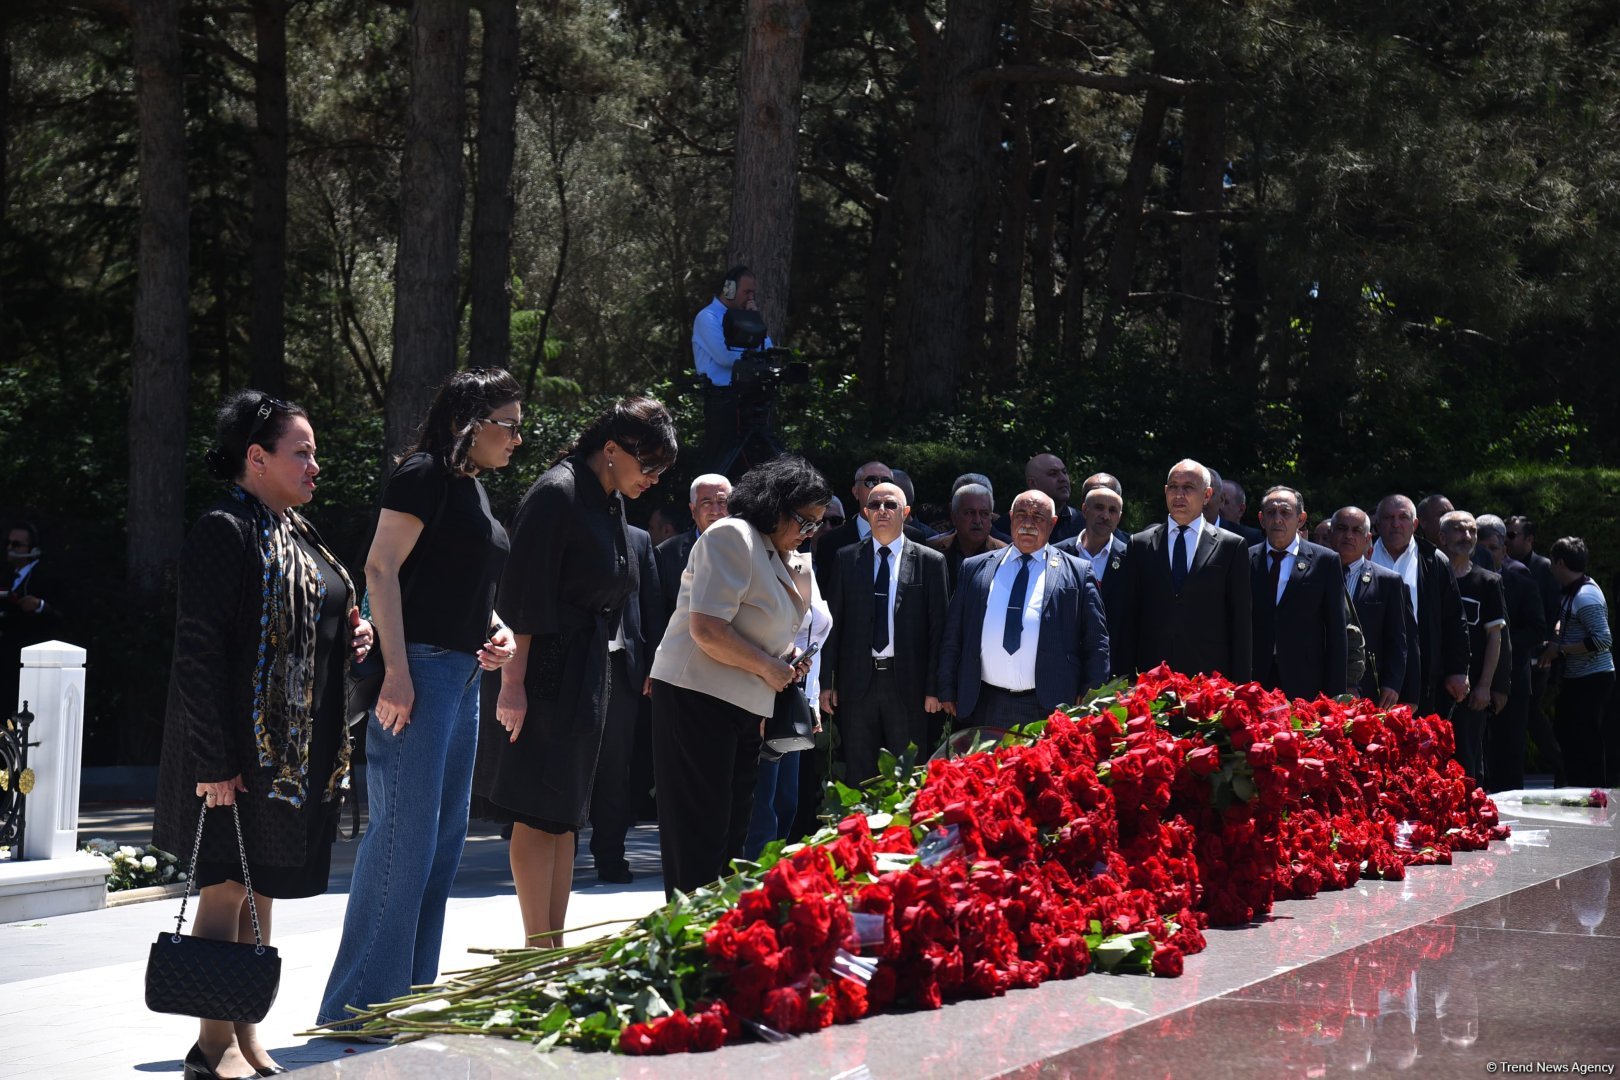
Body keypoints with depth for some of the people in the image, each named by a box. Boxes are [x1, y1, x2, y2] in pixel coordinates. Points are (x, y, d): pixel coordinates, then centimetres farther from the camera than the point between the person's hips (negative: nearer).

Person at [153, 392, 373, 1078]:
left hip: (300, 752, 9)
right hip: (241, 750, -9)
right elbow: (198, 652, -18)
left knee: (260, 891, 12)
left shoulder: (297, 534, 16)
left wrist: (350, 638, 6)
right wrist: (213, 761, -22)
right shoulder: (224, 532, -13)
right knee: (229, 885, -4)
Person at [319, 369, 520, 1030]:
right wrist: (396, 671, -23)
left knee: (443, 839, 12)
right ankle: (361, 1003, -6)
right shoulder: (426, 475, -9)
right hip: (420, 668, -10)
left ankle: (411, 995, 18)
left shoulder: (473, 488, 18)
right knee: (403, 835, -10)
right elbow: (381, 569, -17)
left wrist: (496, 629, 9)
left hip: (461, 676, 10)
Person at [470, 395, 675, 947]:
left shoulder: (611, 503, 13)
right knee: (539, 812, -8)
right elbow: (523, 596, -18)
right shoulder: (556, 494, -14)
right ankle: (539, 954, -6)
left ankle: (554, 948, 15)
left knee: (564, 816, 11)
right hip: (545, 672, -9)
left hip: (585, 675, 9)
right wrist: (513, 681, -22)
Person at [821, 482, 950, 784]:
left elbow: (938, 628, 0)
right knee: (859, 775, 5)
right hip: (858, 680, 2)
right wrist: (827, 682, 2)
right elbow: (833, 622, 7)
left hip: (907, 683, -1)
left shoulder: (930, 561, 2)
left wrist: (934, 688, -5)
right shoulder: (846, 559, 7)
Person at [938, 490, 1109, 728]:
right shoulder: (975, 568, 13)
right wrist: (947, 692, 8)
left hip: (1049, 709, -2)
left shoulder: (1076, 573, 7)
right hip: (984, 707, 2)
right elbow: (953, 636, 14)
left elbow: (1096, 643, 4)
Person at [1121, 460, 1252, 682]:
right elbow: (1129, 618, 11)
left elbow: (1242, 621, 6)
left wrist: (1240, 685, 0)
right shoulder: (1140, 545, 12)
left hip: (1210, 674, -1)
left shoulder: (1231, 546, 7)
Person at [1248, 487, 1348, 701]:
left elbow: (1336, 632, 4)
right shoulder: (1246, 560, 9)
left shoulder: (1325, 561, 5)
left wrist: (1335, 694, -1)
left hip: (1306, 686, -1)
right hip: (1255, 683, 1)